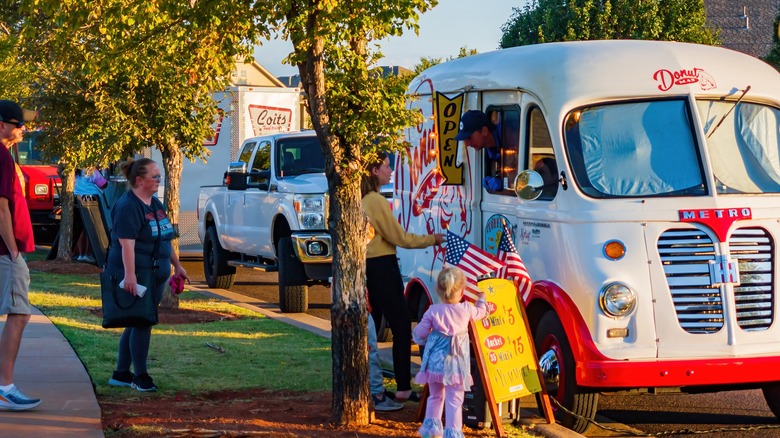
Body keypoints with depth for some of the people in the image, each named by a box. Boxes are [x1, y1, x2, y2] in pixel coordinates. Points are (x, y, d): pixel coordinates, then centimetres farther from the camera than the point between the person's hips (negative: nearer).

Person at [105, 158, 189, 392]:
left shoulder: (155, 204, 15)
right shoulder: (128, 206, -15)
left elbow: (165, 238, 24)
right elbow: (127, 243, -24)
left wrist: (177, 266, 23)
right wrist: (129, 275, -31)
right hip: (136, 276, -9)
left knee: (138, 323, 12)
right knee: (141, 322, -6)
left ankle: (121, 374, 19)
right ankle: (140, 377, 2)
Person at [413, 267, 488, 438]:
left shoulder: (433, 311, -7)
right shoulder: (466, 310, -4)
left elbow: (420, 333, -5)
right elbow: (480, 312, 19)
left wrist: (423, 340, 19)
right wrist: (481, 299, 40)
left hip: (435, 361, 2)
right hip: (456, 363, -2)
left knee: (435, 396, 21)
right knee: (454, 400, 2)